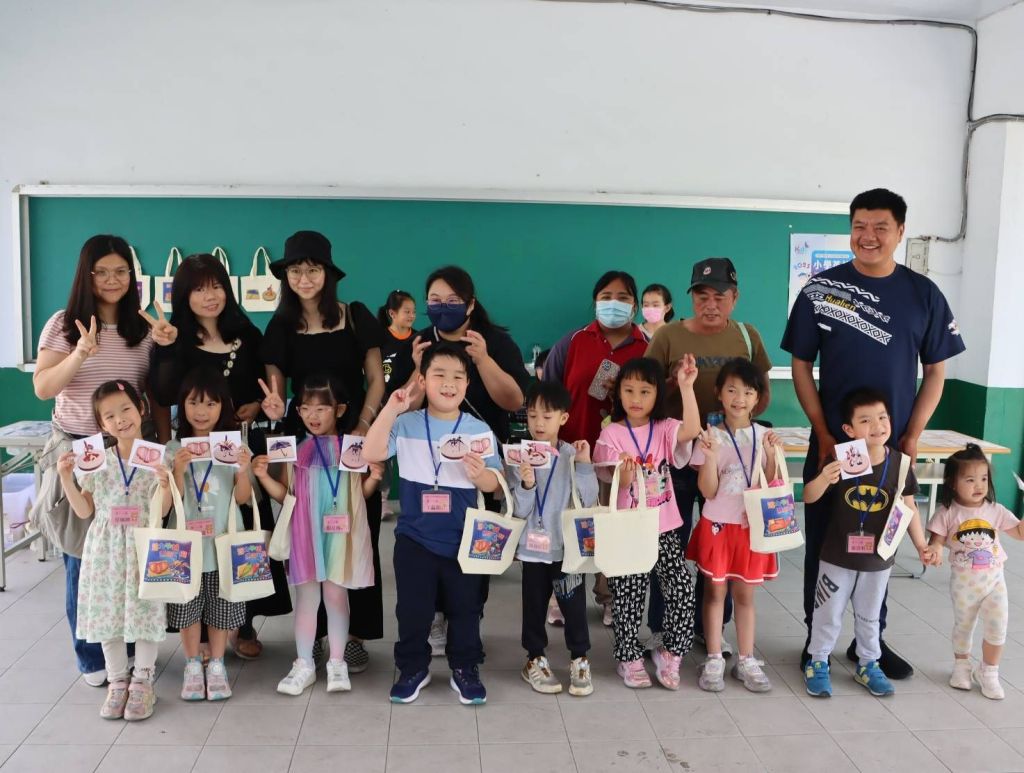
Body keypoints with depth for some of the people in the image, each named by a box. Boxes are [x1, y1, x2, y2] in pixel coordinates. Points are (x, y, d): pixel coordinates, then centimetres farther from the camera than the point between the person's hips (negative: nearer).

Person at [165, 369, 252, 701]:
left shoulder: (234, 446, -2)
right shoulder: (174, 449, -2)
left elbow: (243, 497, -4)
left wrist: (243, 471, -22)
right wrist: (179, 469, -21)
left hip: (224, 542, 0)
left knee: (221, 607, 9)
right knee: (188, 607, 9)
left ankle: (216, 665, 25)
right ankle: (192, 665, 25)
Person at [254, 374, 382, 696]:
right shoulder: (295, 449, -1)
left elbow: (362, 493, 5)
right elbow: (286, 495, 2)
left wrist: (374, 477, -14)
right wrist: (264, 476, -12)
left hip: (341, 534, 0)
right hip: (306, 534, 1)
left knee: (336, 596, 10)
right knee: (306, 597, 9)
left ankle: (336, 663, 23)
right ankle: (304, 664, 22)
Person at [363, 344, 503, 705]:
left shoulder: (479, 430, -3)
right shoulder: (406, 424, -3)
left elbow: (494, 485, -1)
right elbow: (371, 454, -16)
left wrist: (480, 475, -24)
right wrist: (391, 408, -20)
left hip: (463, 538, 0)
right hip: (414, 537, 0)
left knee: (465, 608, 11)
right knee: (412, 609, 10)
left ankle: (465, 669, 29)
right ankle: (412, 668, 30)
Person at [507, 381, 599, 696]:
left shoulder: (573, 455, -5)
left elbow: (589, 501, -10)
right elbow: (519, 511, -7)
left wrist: (584, 465, -19)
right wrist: (526, 485, -26)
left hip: (569, 545, 0)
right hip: (534, 547, 0)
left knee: (574, 603, 7)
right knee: (535, 605, 13)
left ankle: (579, 660, 23)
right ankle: (535, 660, 28)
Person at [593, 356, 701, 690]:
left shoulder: (664, 429, 2)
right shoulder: (611, 434, -5)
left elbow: (691, 431, -21)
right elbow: (614, 486, -9)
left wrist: (687, 386, -27)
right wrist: (625, 474, -33)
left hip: (663, 528, 2)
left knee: (682, 587, -5)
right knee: (628, 595, 4)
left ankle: (670, 652, 15)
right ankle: (629, 658, 23)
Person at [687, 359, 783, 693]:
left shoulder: (765, 436, 0)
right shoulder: (711, 436, -7)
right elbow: (708, 492, -9)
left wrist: (771, 455, -14)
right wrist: (710, 457, -25)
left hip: (751, 526, 2)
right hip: (717, 525, -2)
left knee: (745, 593, 12)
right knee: (715, 591, 8)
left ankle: (746, 660, 22)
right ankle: (714, 660, 17)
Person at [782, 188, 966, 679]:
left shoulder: (923, 294, 1)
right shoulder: (821, 289, -3)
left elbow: (936, 371, 4)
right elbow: (801, 365, -2)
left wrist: (912, 437, -5)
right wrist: (823, 434, -9)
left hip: (891, 447, 2)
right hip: (832, 444, -1)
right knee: (822, 543, 6)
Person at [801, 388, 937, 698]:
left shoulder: (900, 463, -10)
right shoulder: (839, 461, -17)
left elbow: (908, 507, 2)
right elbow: (808, 497, -15)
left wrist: (921, 545, -1)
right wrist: (823, 480, -36)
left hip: (878, 558, 2)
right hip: (837, 555, -2)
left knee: (869, 616, 20)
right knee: (828, 613, 13)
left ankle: (868, 665, 38)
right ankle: (817, 663, 30)